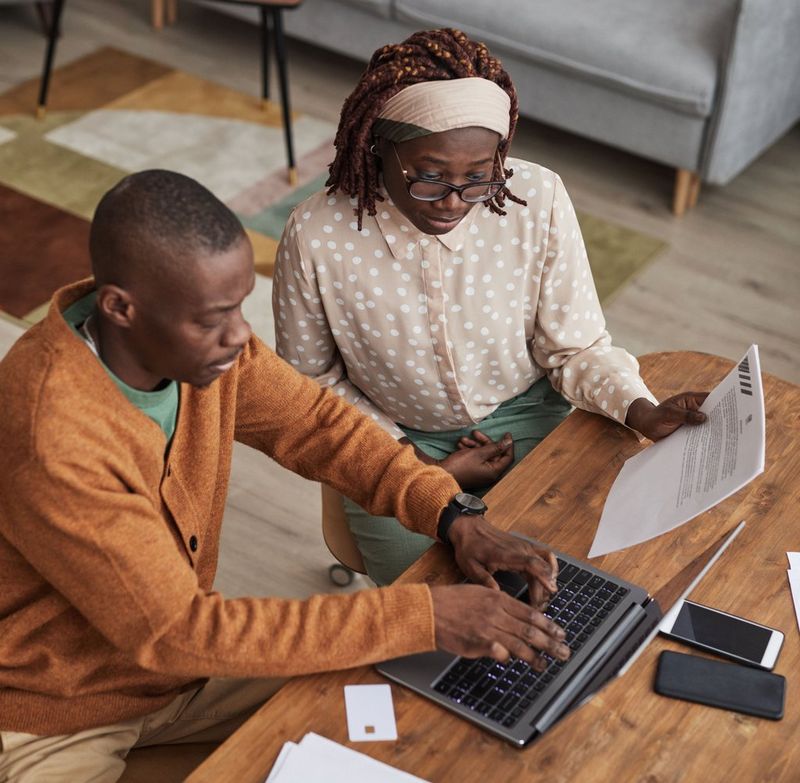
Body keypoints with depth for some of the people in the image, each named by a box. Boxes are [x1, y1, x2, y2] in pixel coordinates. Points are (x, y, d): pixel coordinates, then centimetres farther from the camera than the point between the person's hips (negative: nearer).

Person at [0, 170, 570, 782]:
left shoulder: (203, 337, -15)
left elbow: (313, 423, -2)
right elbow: (177, 631, -32)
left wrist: (453, 518, -18)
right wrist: (422, 618, -33)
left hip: (179, 656, 6)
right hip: (57, 720, -6)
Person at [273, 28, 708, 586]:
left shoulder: (539, 200, -19)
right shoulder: (316, 238, -22)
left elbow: (576, 347, -7)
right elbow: (312, 381, -6)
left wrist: (643, 412, -26)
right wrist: (417, 465, -12)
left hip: (529, 416, 1)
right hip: (400, 439, -1)